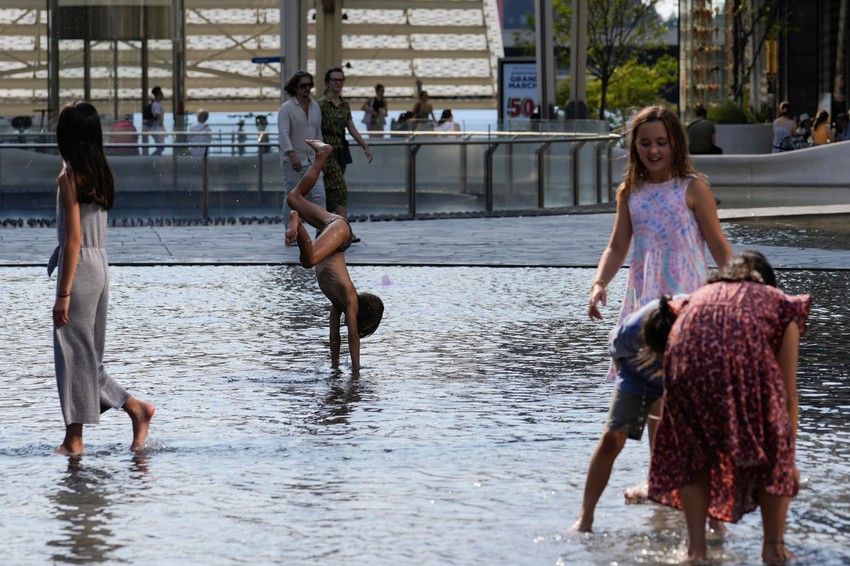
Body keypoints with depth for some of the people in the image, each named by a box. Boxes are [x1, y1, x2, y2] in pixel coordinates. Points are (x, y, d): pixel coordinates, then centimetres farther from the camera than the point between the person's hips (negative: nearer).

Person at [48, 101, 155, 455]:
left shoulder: (70, 177, -13)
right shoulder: (101, 174, 10)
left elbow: (73, 237, -17)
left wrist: (63, 293, -16)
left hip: (79, 267, -8)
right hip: (101, 266, 8)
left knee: (73, 353, -2)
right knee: (85, 355, 16)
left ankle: (74, 439, 3)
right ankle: (136, 409, 11)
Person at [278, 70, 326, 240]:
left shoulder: (315, 107, 11)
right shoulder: (286, 108, -7)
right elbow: (283, 134, -17)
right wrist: (292, 155, -28)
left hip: (312, 160, 5)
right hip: (292, 161, -5)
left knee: (319, 196, -8)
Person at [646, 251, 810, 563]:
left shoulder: (698, 297, 39)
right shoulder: (780, 303, 33)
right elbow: (788, 393, 29)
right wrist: (789, 456, 36)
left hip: (687, 356, 2)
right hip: (745, 353, -2)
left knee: (692, 451, 26)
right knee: (773, 450, 22)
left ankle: (696, 548, 20)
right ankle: (773, 545, 23)